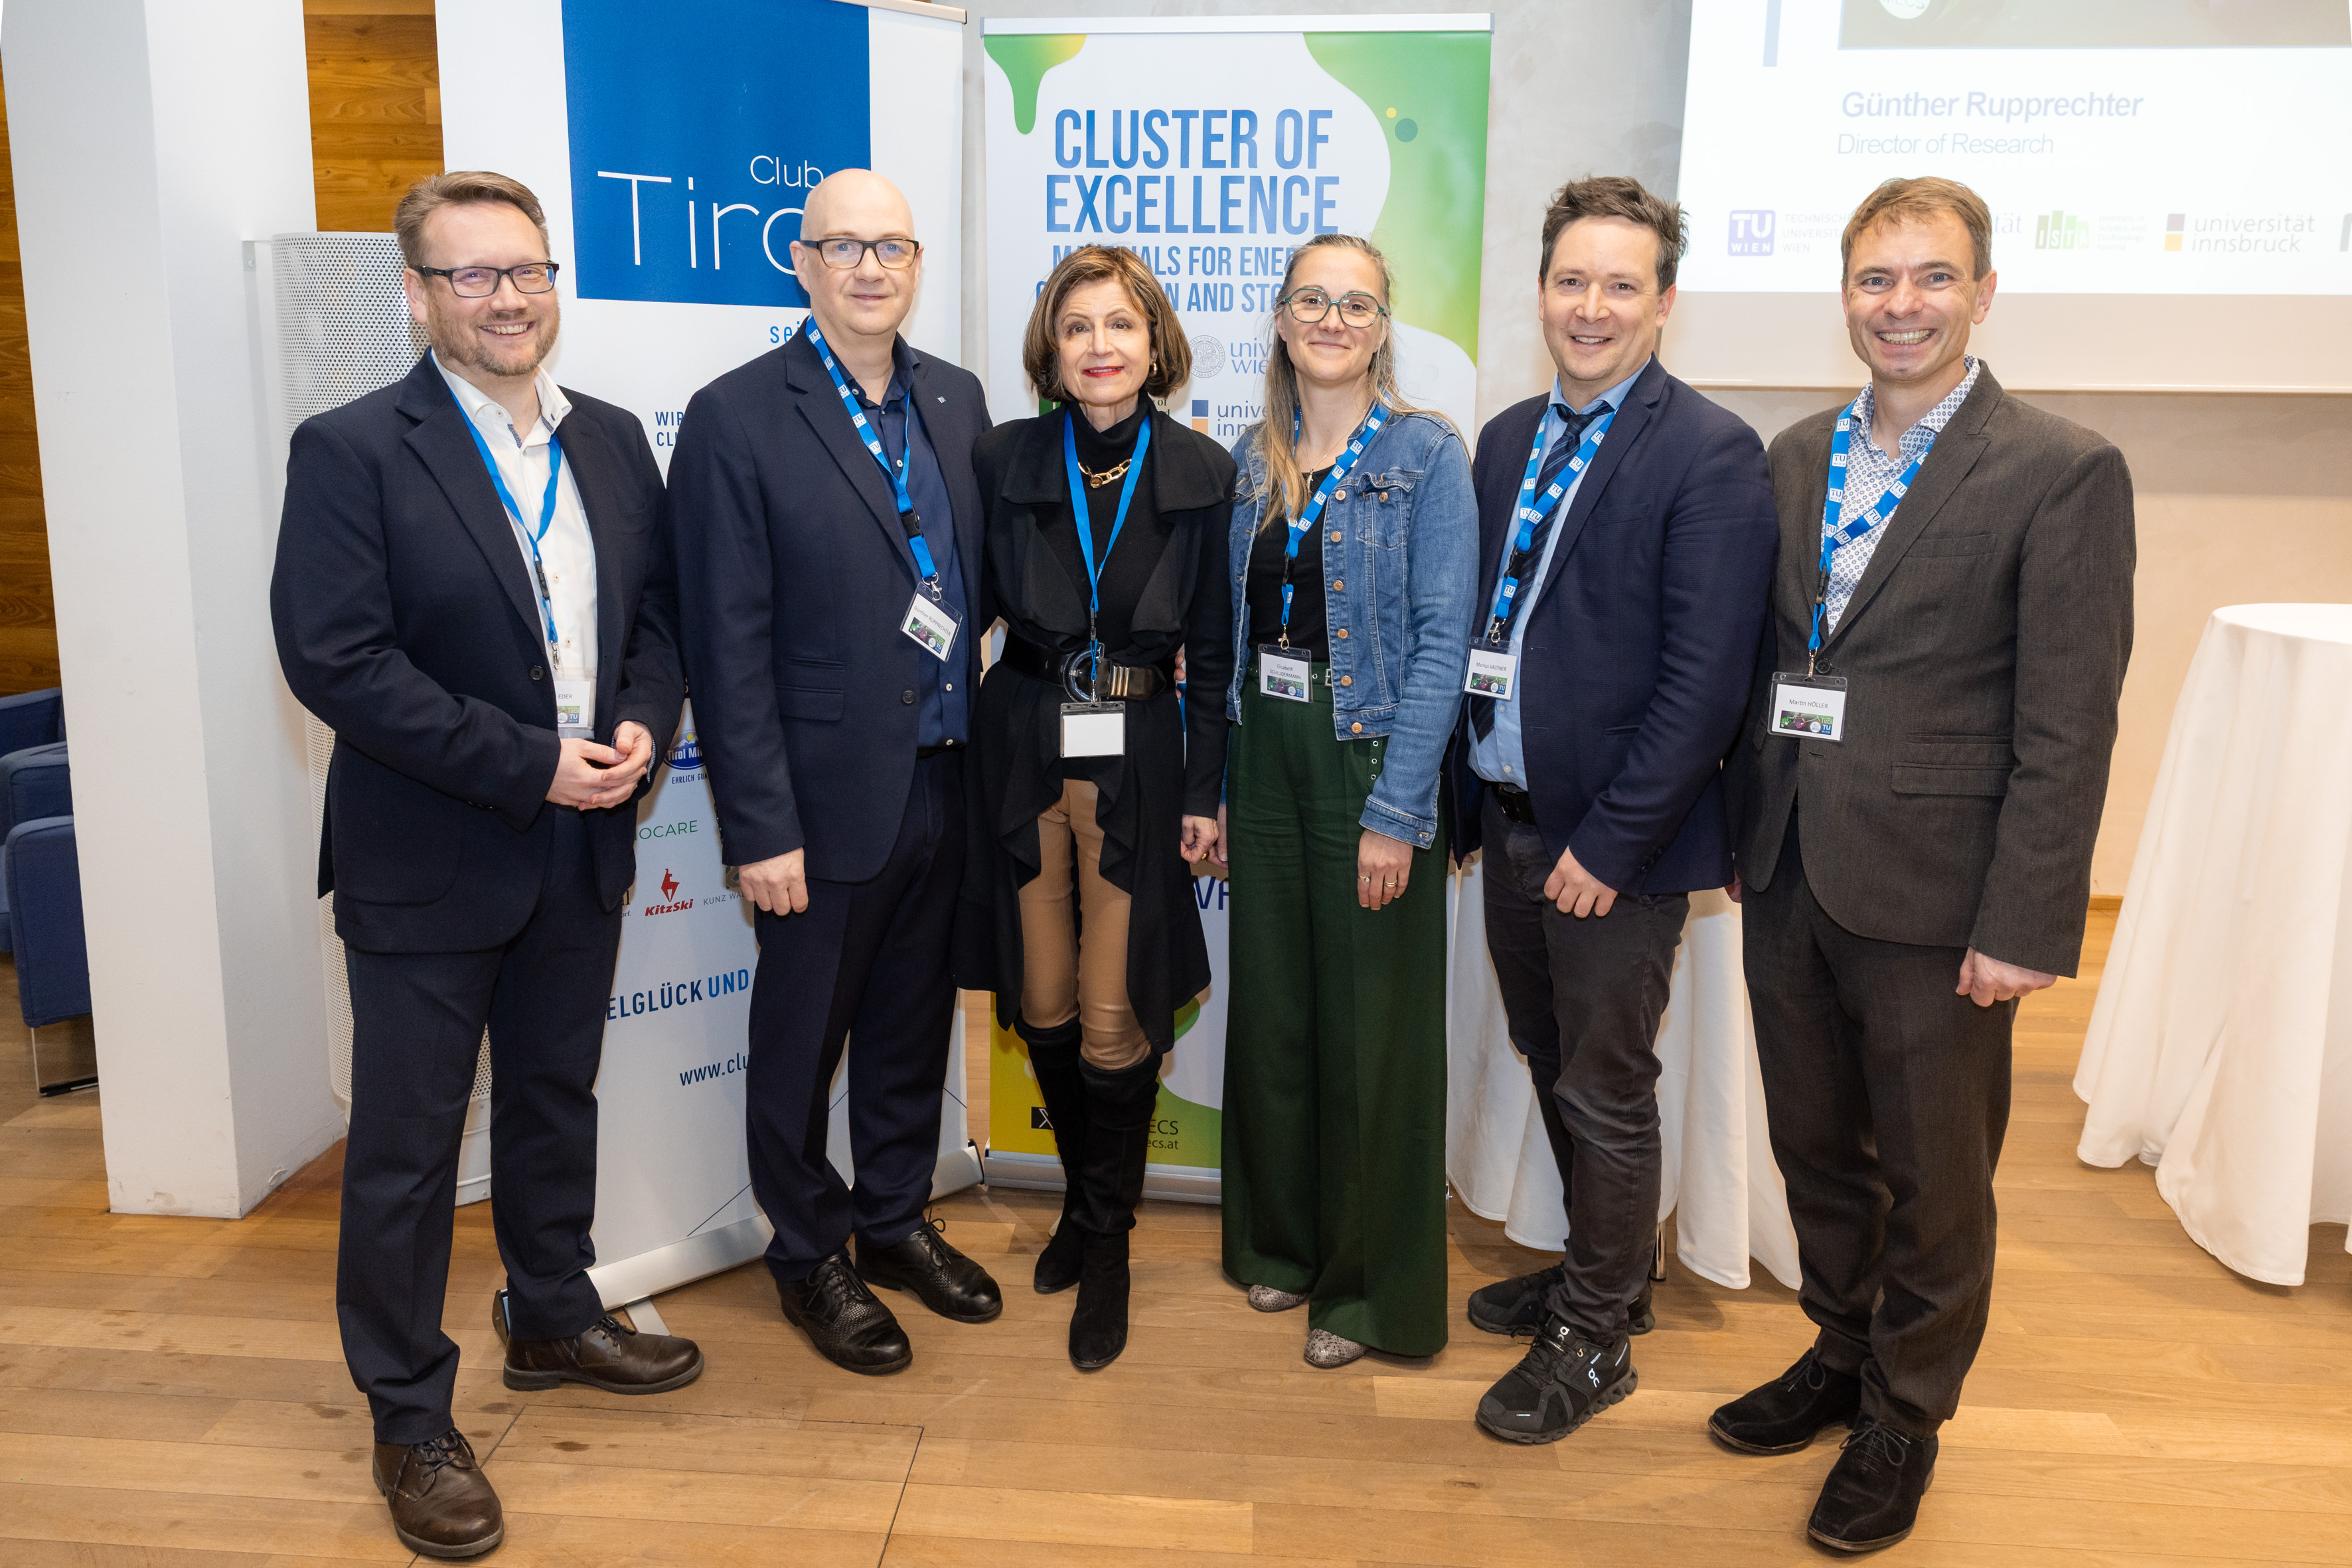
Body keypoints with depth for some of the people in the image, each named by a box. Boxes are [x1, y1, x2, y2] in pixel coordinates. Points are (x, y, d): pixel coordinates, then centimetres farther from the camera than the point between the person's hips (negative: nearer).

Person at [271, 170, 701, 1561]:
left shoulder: (612, 441, 5)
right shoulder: (351, 452, -12)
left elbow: (659, 609, 10)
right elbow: (335, 659, -19)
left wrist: (643, 729, -10)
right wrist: (530, 765, -21)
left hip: (584, 848, 6)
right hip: (428, 866, -5)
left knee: (558, 1101, 21)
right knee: (408, 1145, 6)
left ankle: (555, 1319, 42)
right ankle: (410, 1418, 23)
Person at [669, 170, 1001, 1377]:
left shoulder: (956, 399, 7)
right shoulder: (737, 418, -10)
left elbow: (978, 584, 11)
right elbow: (727, 644, -13)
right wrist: (760, 826, -15)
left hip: (943, 783, 5)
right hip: (827, 798, -5)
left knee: (912, 1025, 19)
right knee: (800, 1040, 11)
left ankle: (895, 1222, 39)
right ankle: (809, 1256, 31)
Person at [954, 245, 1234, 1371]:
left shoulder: (1201, 473, -1)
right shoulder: (1003, 461, 2)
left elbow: (1214, 646, 1)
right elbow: (975, 610, 5)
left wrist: (1207, 791, -1)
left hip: (1140, 759, -2)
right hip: (1022, 752, 2)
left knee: (1116, 1017, -1)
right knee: (1042, 1004, 10)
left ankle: (1106, 1246, 18)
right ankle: (1089, 1195, 35)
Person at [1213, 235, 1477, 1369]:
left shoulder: (1426, 455, -6)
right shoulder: (1252, 457, 9)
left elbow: (1442, 639, -12)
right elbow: (1233, 627, 12)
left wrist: (1395, 811, -17)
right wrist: (1216, 782, 6)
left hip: (1369, 758, -5)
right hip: (1264, 754, 5)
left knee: (1369, 1023, 3)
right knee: (1270, 1005, 13)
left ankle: (1369, 1286, 20)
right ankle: (1280, 1240, 32)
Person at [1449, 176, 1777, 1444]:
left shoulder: (1710, 456, -13)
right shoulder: (1507, 439, 10)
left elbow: (1704, 682, -17)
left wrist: (1611, 843, -19)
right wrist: (1466, 798, 8)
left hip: (1616, 839, -7)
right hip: (1511, 817, 7)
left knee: (1606, 1092, 6)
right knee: (1552, 1063, 20)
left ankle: (1595, 1340, 24)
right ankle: (1601, 1269, 40)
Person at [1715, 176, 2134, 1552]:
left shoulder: (2064, 473, -9)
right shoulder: (1797, 457, 8)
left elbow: (2068, 727, -13)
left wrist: (2026, 926, -15)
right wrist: (1743, 833, 9)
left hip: (1931, 894, -5)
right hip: (1790, 874, 5)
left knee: (1935, 1178, 11)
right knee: (1816, 1148, 20)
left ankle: (1907, 1414, 32)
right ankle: (1842, 1353, 42)